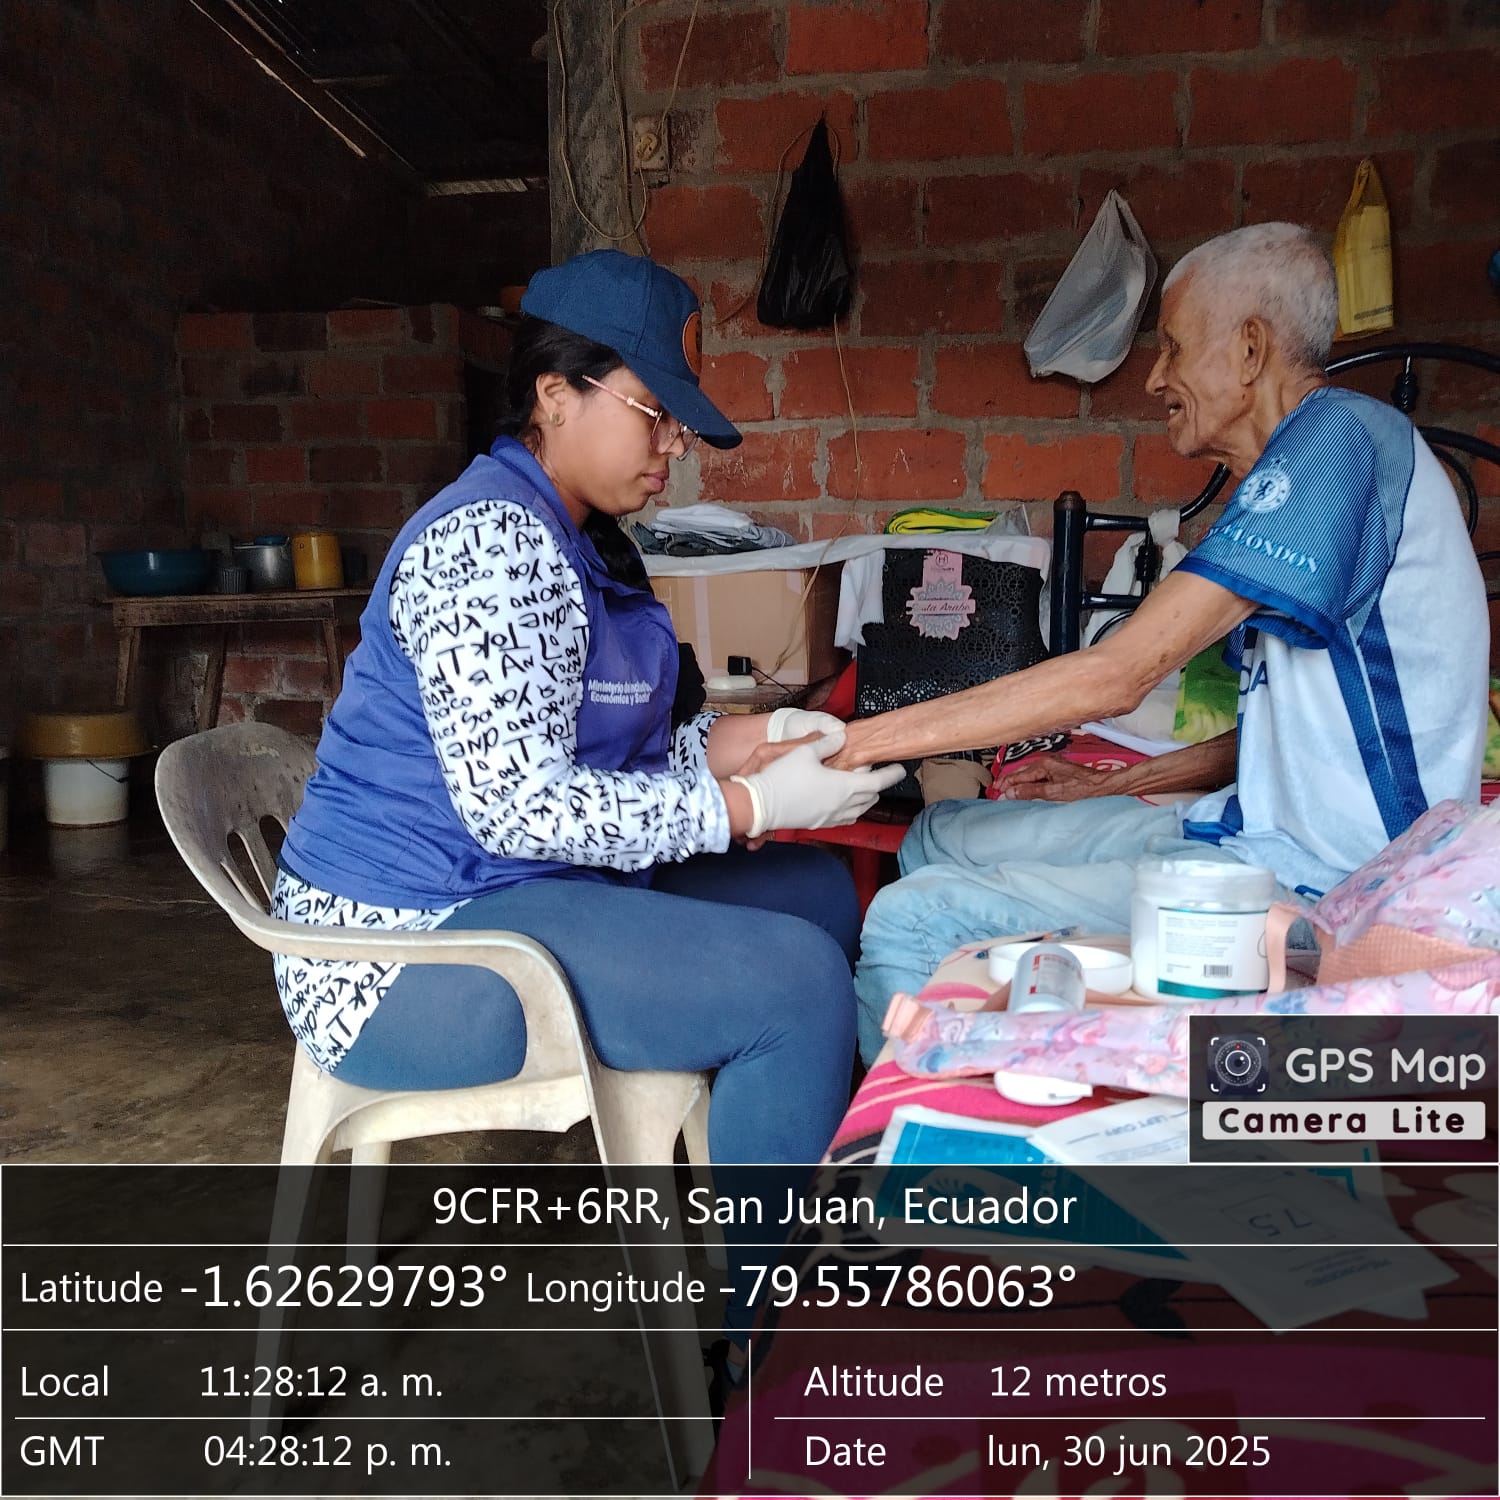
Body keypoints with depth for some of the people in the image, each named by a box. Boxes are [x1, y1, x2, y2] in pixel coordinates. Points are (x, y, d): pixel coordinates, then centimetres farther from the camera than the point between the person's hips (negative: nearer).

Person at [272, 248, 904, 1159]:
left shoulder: (568, 541, 13)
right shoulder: (492, 539, -19)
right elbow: (520, 804, -26)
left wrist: (743, 739, -2)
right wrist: (753, 804, -21)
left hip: (514, 888, 10)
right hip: (413, 950, -10)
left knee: (816, 892, 11)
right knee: (796, 979, -20)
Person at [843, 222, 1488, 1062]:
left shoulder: (1342, 434, -17)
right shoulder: (1304, 466, 16)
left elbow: (1120, 675, -24)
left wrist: (867, 737, -19)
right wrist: (1117, 786, 15)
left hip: (1314, 877, -10)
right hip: (1272, 828, 10)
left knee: (912, 920, -19)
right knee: (937, 839, 11)